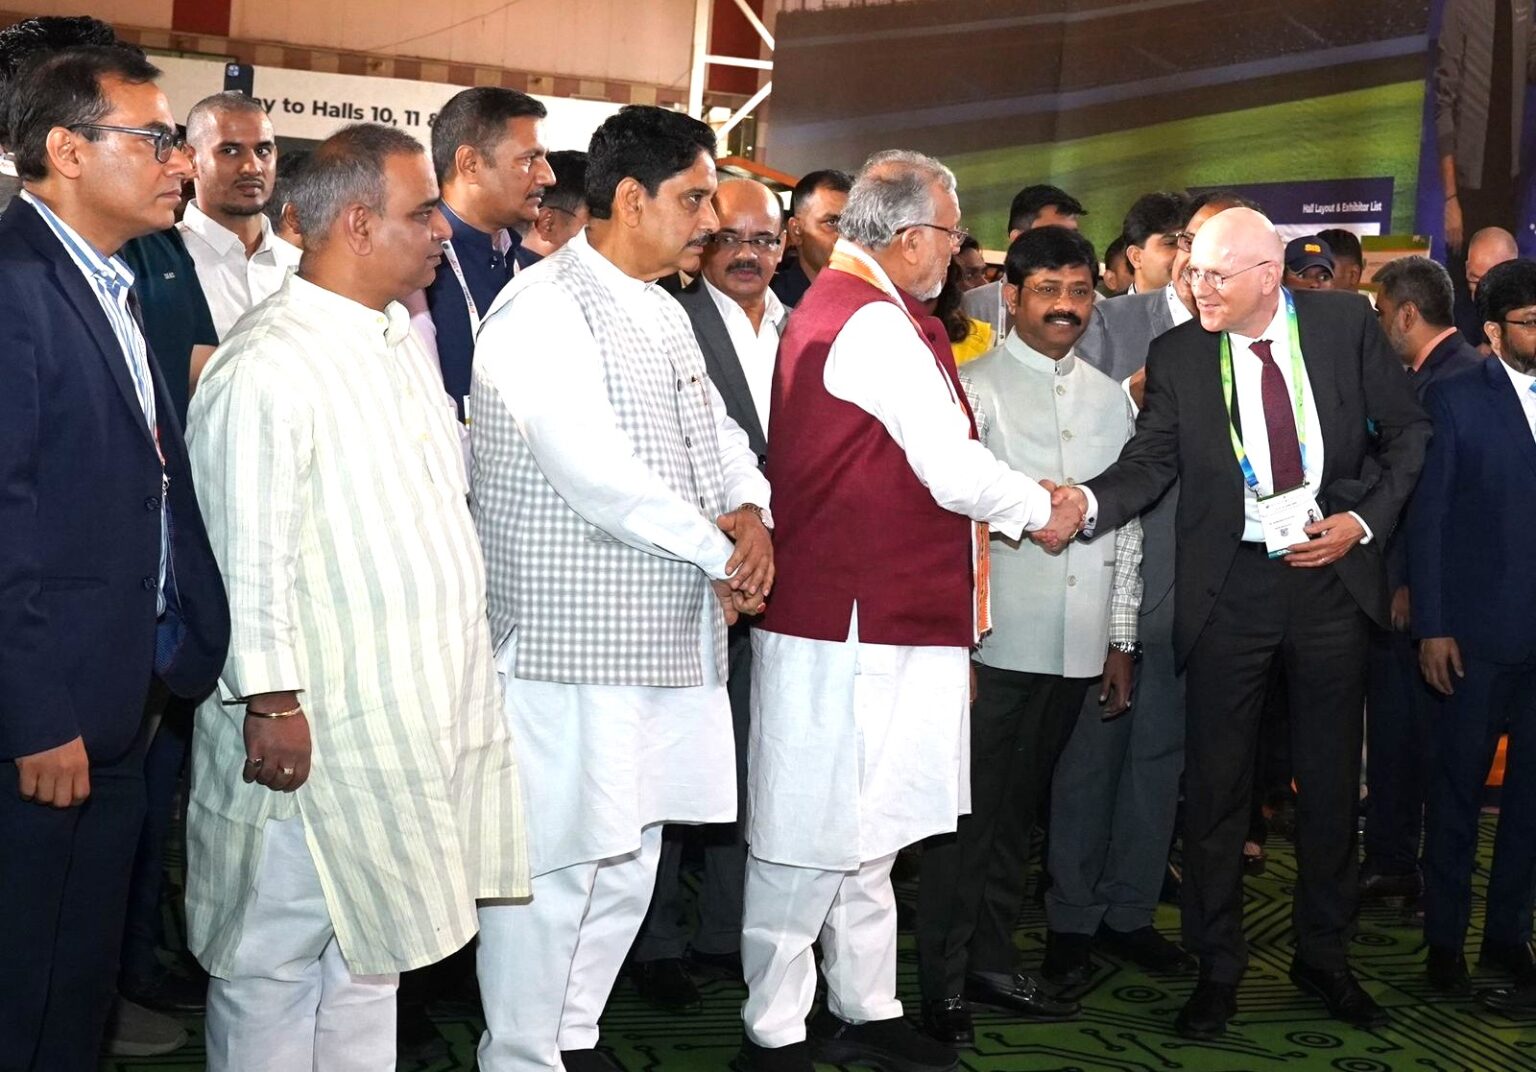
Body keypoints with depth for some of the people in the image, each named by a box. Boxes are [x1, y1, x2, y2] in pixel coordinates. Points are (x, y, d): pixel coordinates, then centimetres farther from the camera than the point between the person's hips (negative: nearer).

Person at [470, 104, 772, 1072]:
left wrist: (751, 510, -5)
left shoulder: (664, 312, 17)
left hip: (667, 639, 9)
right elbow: (592, 468, -22)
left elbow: (719, 432, 18)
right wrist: (717, 552, -13)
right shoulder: (545, 309, -12)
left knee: (629, 858, 15)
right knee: (556, 864, -3)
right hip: (571, 641, -9)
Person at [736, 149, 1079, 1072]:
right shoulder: (876, 324, -17)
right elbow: (956, 470, -18)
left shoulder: (832, 306, 16)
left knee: (860, 825, 17)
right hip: (853, 623, -11)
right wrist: (1039, 510, 0)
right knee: (820, 829, -1)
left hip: (866, 620, 11)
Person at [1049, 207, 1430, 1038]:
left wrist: (1367, 519, -7)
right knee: (1217, 783, 4)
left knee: (1330, 780, 11)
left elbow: (1406, 431, 5)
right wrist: (1088, 502, -30)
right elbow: (1149, 462, -11)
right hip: (1229, 586, -1)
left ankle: (1324, 956, 28)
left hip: (1332, 574, 1)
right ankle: (1217, 968, 18)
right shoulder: (1177, 355, -3)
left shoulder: (1345, 323, -2)